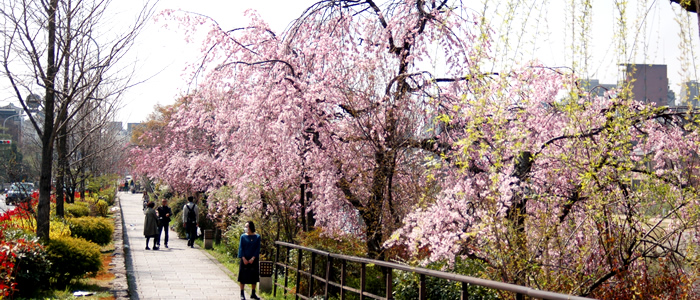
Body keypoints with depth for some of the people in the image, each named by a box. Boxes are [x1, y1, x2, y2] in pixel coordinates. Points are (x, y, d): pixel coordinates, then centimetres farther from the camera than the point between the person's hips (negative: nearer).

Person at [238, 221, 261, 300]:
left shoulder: (257, 237, -1)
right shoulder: (243, 236, -1)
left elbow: (258, 248, -2)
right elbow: (241, 248, -2)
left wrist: (253, 258, -11)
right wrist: (243, 258, -11)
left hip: (253, 260, 1)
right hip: (244, 259, -1)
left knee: (254, 276, 7)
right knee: (243, 276, 2)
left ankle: (253, 293, 18)